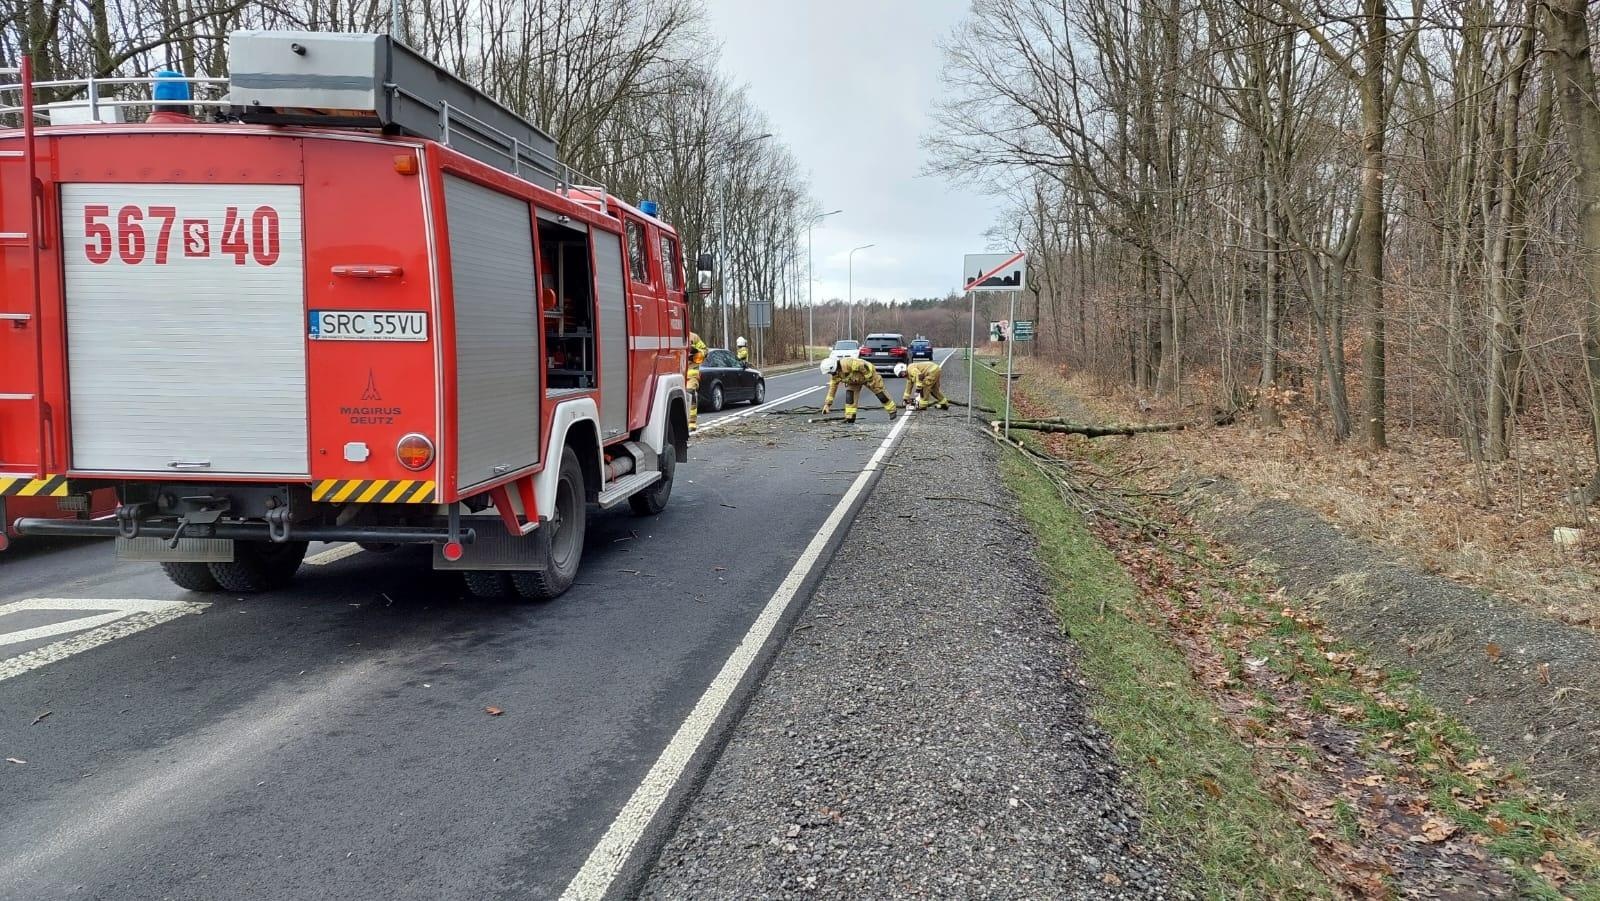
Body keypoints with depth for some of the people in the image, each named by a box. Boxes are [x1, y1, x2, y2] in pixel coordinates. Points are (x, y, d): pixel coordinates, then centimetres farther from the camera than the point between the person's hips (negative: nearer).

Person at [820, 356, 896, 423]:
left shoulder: (847, 363, -41)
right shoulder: (835, 375, -14)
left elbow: (863, 366, -35)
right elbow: (832, 388, -6)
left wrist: (869, 379, -27)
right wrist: (827, 404, -9)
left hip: (868, 373, -6)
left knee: (879, 392, 1)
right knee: (849, 395, -13)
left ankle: (892, 410, 19)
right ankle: (850, 416, -8)